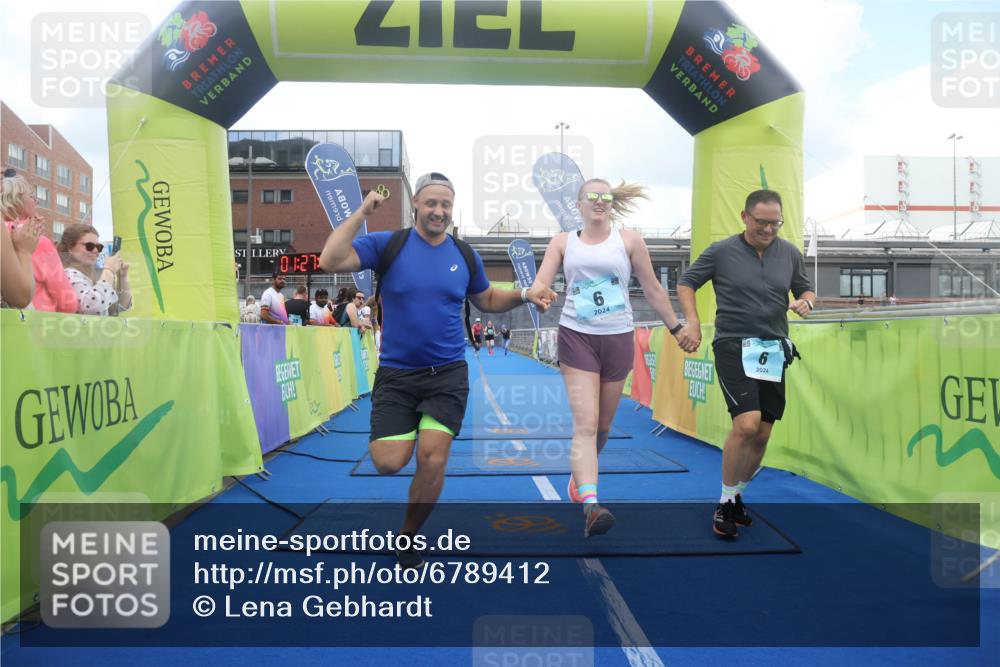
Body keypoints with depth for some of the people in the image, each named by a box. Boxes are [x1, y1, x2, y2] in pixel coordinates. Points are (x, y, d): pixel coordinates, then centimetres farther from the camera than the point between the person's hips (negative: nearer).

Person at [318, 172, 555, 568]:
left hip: (447, 374, 2)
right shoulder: (387, 244, -2)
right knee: (388, 463, -9)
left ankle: (407, 540, 20)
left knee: (432, 461, -6)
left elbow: (487, 300, 21)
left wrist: (524, 294, 4)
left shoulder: (465, 256, 6)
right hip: (395, 374, -1)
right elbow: (330, 262, -14)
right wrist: (361, 213, -16)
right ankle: (408, 431, 30)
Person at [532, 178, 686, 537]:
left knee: (602, 424, 13)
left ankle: (579, 474, 39)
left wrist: (677, 328, 11)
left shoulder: (629, 240, 4)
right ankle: (590, 505, -20)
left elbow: (653, 290, 9)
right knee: (585, 424, -14)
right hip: (577, 336, -1)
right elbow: (540, 283, -3)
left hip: (618, 338, 2)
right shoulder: (563, 242, 6)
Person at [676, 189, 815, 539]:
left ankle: (737, 497, 28)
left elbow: (806, 289, 19)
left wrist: (806, 302, -5)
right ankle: (725, 504, -2)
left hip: (774, 350, 5)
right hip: (733, 347, -5)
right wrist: (693, 322, -9)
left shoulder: (790, 253, 7)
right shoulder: (721, 251, -4)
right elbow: (686, 282, 5)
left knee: (762, 435, 6)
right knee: (746, 424, -20)